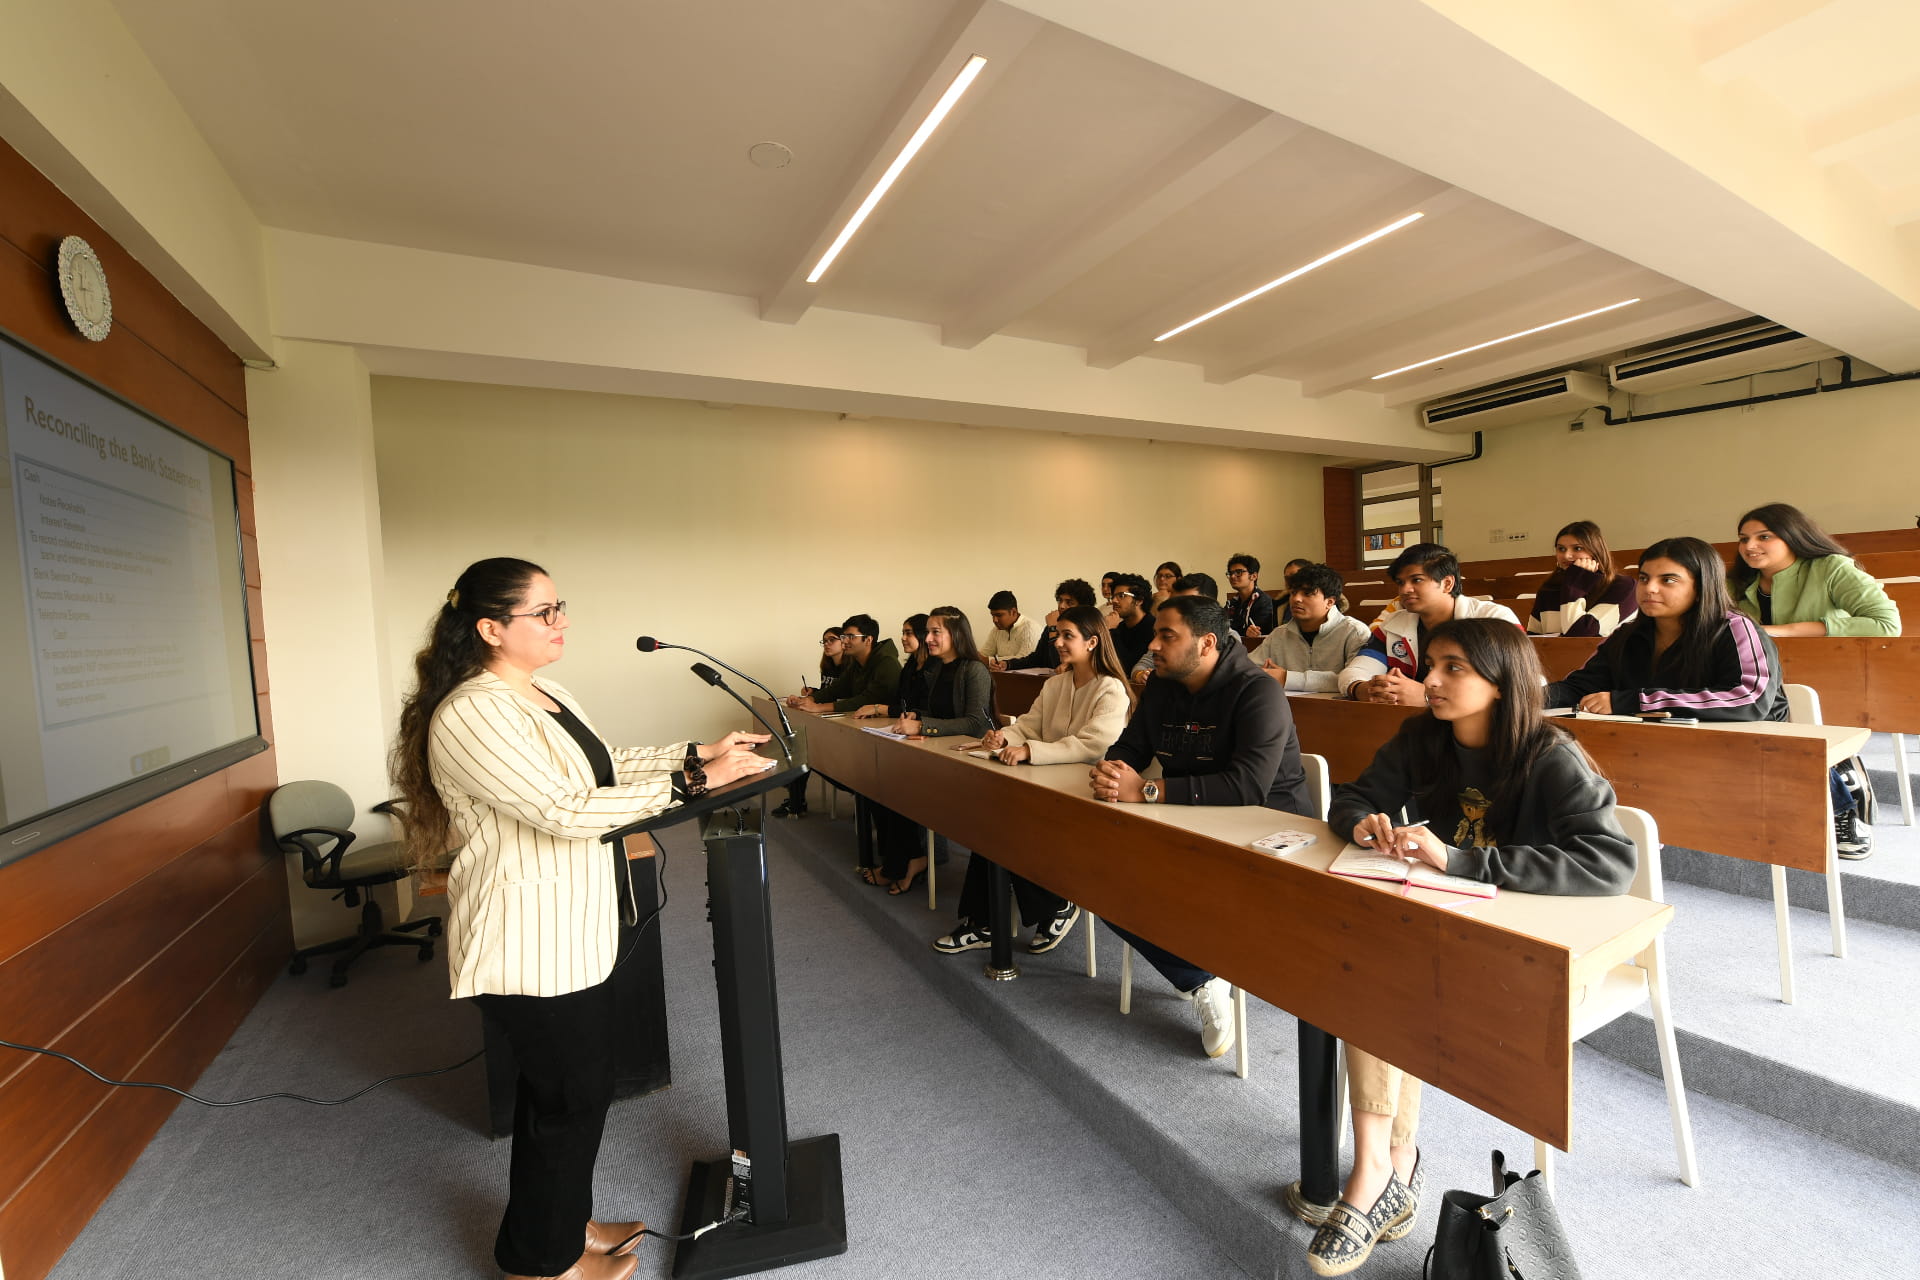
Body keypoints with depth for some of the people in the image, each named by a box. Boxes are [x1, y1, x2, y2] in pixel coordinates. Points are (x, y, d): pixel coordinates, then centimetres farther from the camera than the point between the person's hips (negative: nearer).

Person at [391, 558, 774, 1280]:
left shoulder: (543, 694, 8)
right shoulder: (474, 714, -24)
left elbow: (606, 764, 14)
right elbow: (569, 810, -31)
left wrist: (698, 752, 3)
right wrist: (692, 784, -29)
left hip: (569, 931, 9)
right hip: (530, 943, -9)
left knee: (561, 1085, 24)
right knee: (572, 1096, 10)